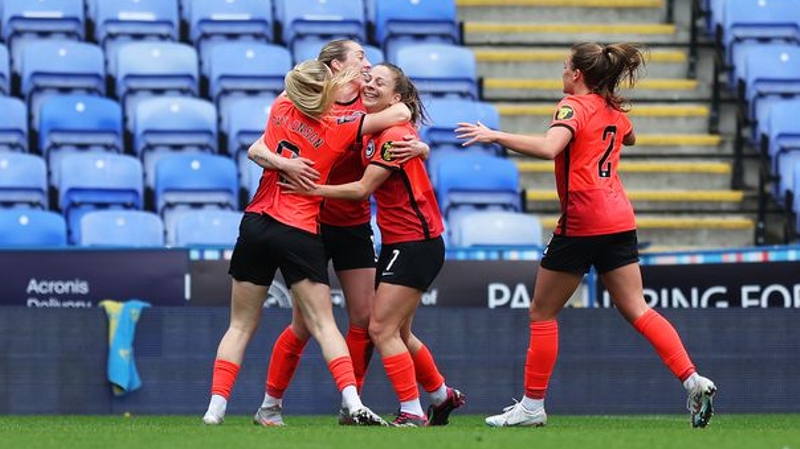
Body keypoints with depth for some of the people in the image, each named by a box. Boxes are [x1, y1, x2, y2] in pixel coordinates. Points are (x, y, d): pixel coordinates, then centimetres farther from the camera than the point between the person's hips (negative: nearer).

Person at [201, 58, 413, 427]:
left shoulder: (281, 109, 4)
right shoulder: (338, 131, -6)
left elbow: (297, 96, 31)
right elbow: (401, 114, -2)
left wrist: (338, 85, 32)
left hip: (256, 225, 4)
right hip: (299, 234, -3)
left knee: (241, 326, 10)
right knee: (323, 325, -2)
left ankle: (215, 408, 2)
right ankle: (353, 403, -16)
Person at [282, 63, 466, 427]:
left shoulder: (394, 135, -17)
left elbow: (362, 189, -19)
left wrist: (316, 190, -18)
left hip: (415, 244, -9)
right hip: (397, 243, 9)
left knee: (382, 329, -11)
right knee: (397, 332, 15)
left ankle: (413, 413, -7)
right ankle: (442, 395, 31)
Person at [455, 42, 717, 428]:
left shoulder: (574, 105, -9)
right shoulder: (614, 111, 15)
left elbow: (548, 147, -28)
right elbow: (629, 137, 39)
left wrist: (494, 136, -25)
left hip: (582, 223, -7)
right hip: (620, 220, 7)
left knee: (542, 313, 4)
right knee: (636, 310, 4)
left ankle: (532, 406, 6)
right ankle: (693, 380, -12)